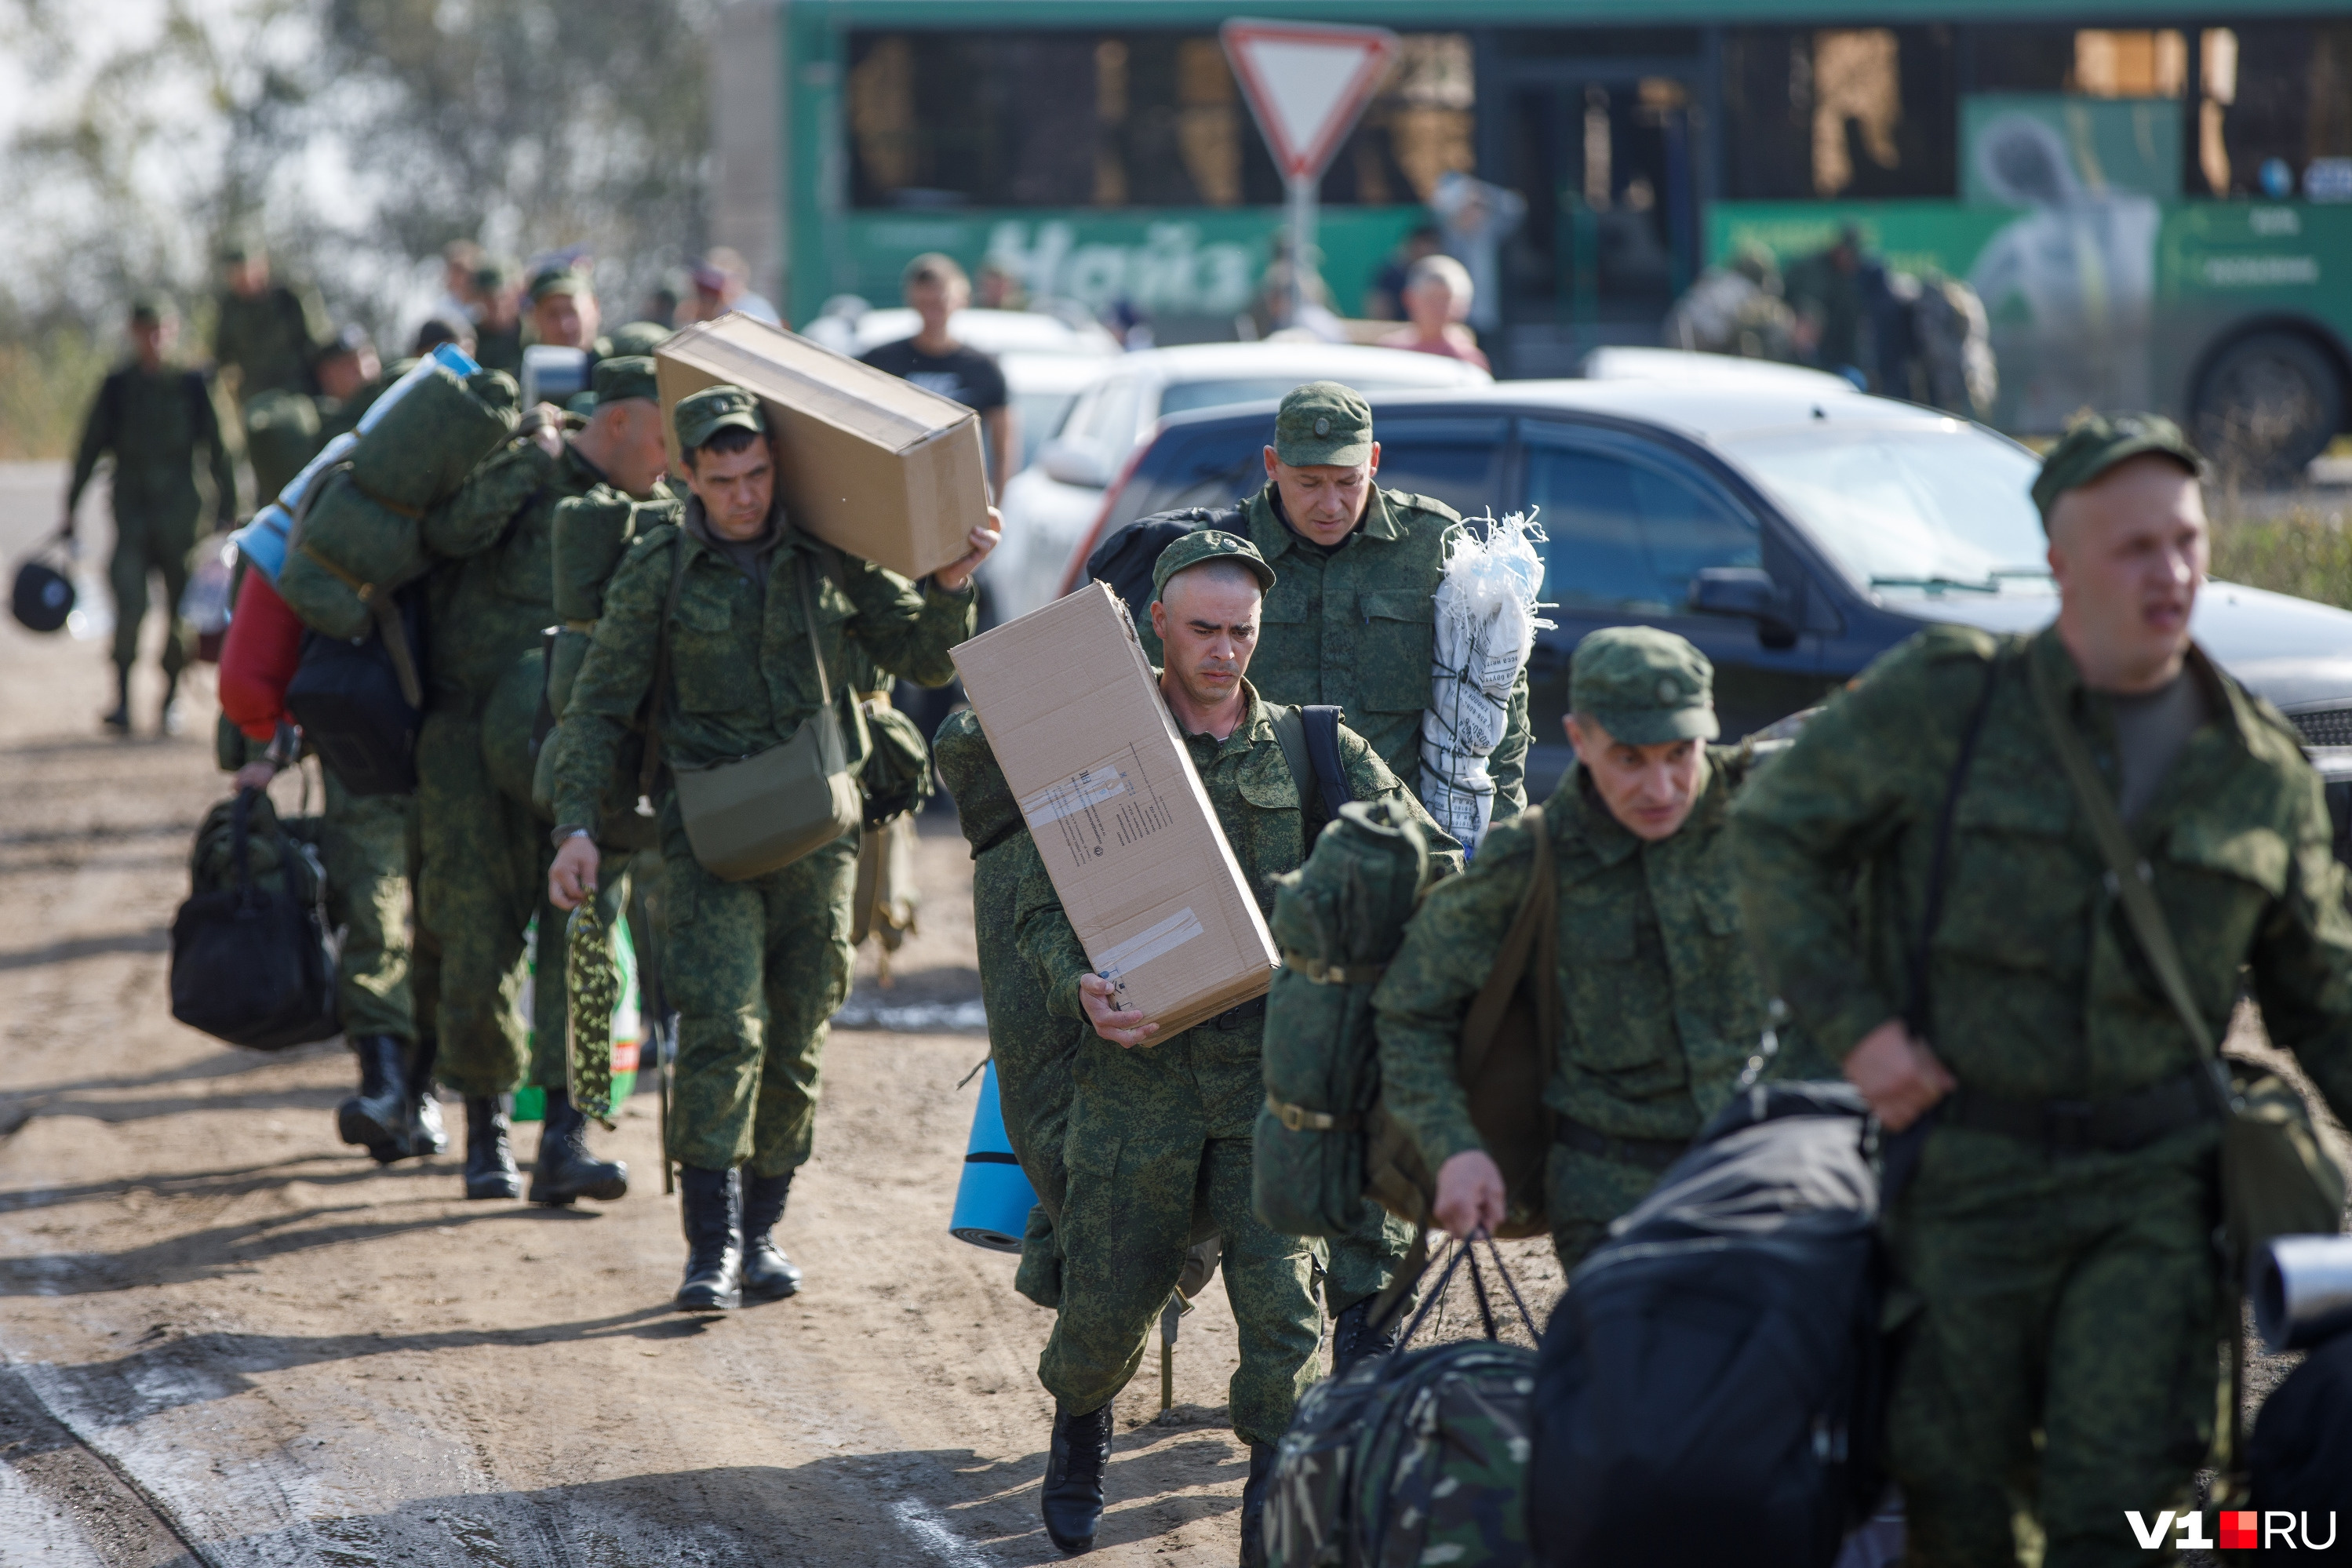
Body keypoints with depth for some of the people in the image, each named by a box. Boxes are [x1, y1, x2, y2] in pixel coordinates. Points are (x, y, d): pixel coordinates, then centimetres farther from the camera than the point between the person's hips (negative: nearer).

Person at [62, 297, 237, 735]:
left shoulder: (192, 385, 3)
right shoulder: (116, 387, 4)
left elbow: (217, 452, 8)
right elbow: (89, 450, 9)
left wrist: (226, 513, 5)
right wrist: (70, 513, 7)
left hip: (180, 512, 1)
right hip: (131, 512, -1)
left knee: (181, 610, 4)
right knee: (130, 607, -16)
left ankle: (171, 699, 19)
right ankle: (122, 700, -13)